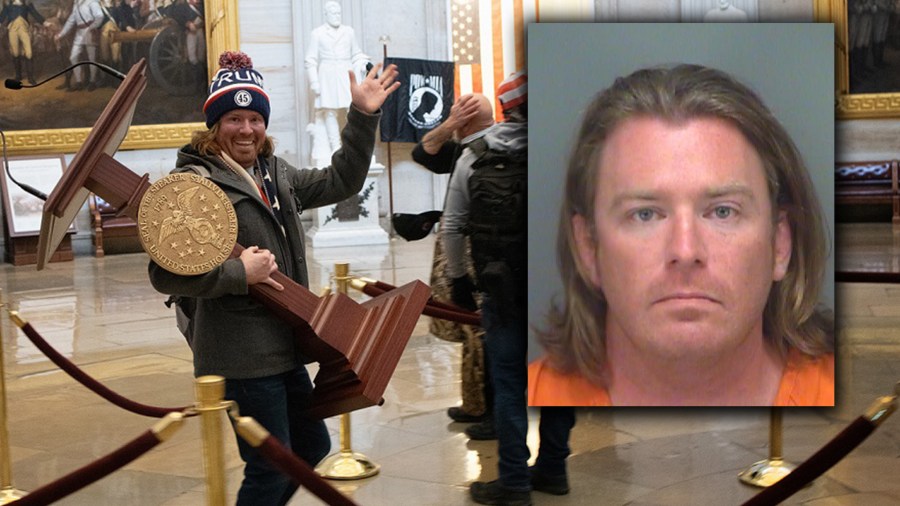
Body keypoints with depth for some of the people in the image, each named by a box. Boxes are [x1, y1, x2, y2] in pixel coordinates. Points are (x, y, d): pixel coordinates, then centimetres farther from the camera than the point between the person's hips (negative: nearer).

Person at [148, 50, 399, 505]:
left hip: (282, 348, 9)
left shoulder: (275, 174, 13)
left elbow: (340, 182, 20)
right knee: (270, 469, 0)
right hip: (241, 354, -9)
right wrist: (239, 273, -22)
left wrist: (363, 116, 13)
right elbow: (165, 274, -20)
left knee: (312, 444, 21)